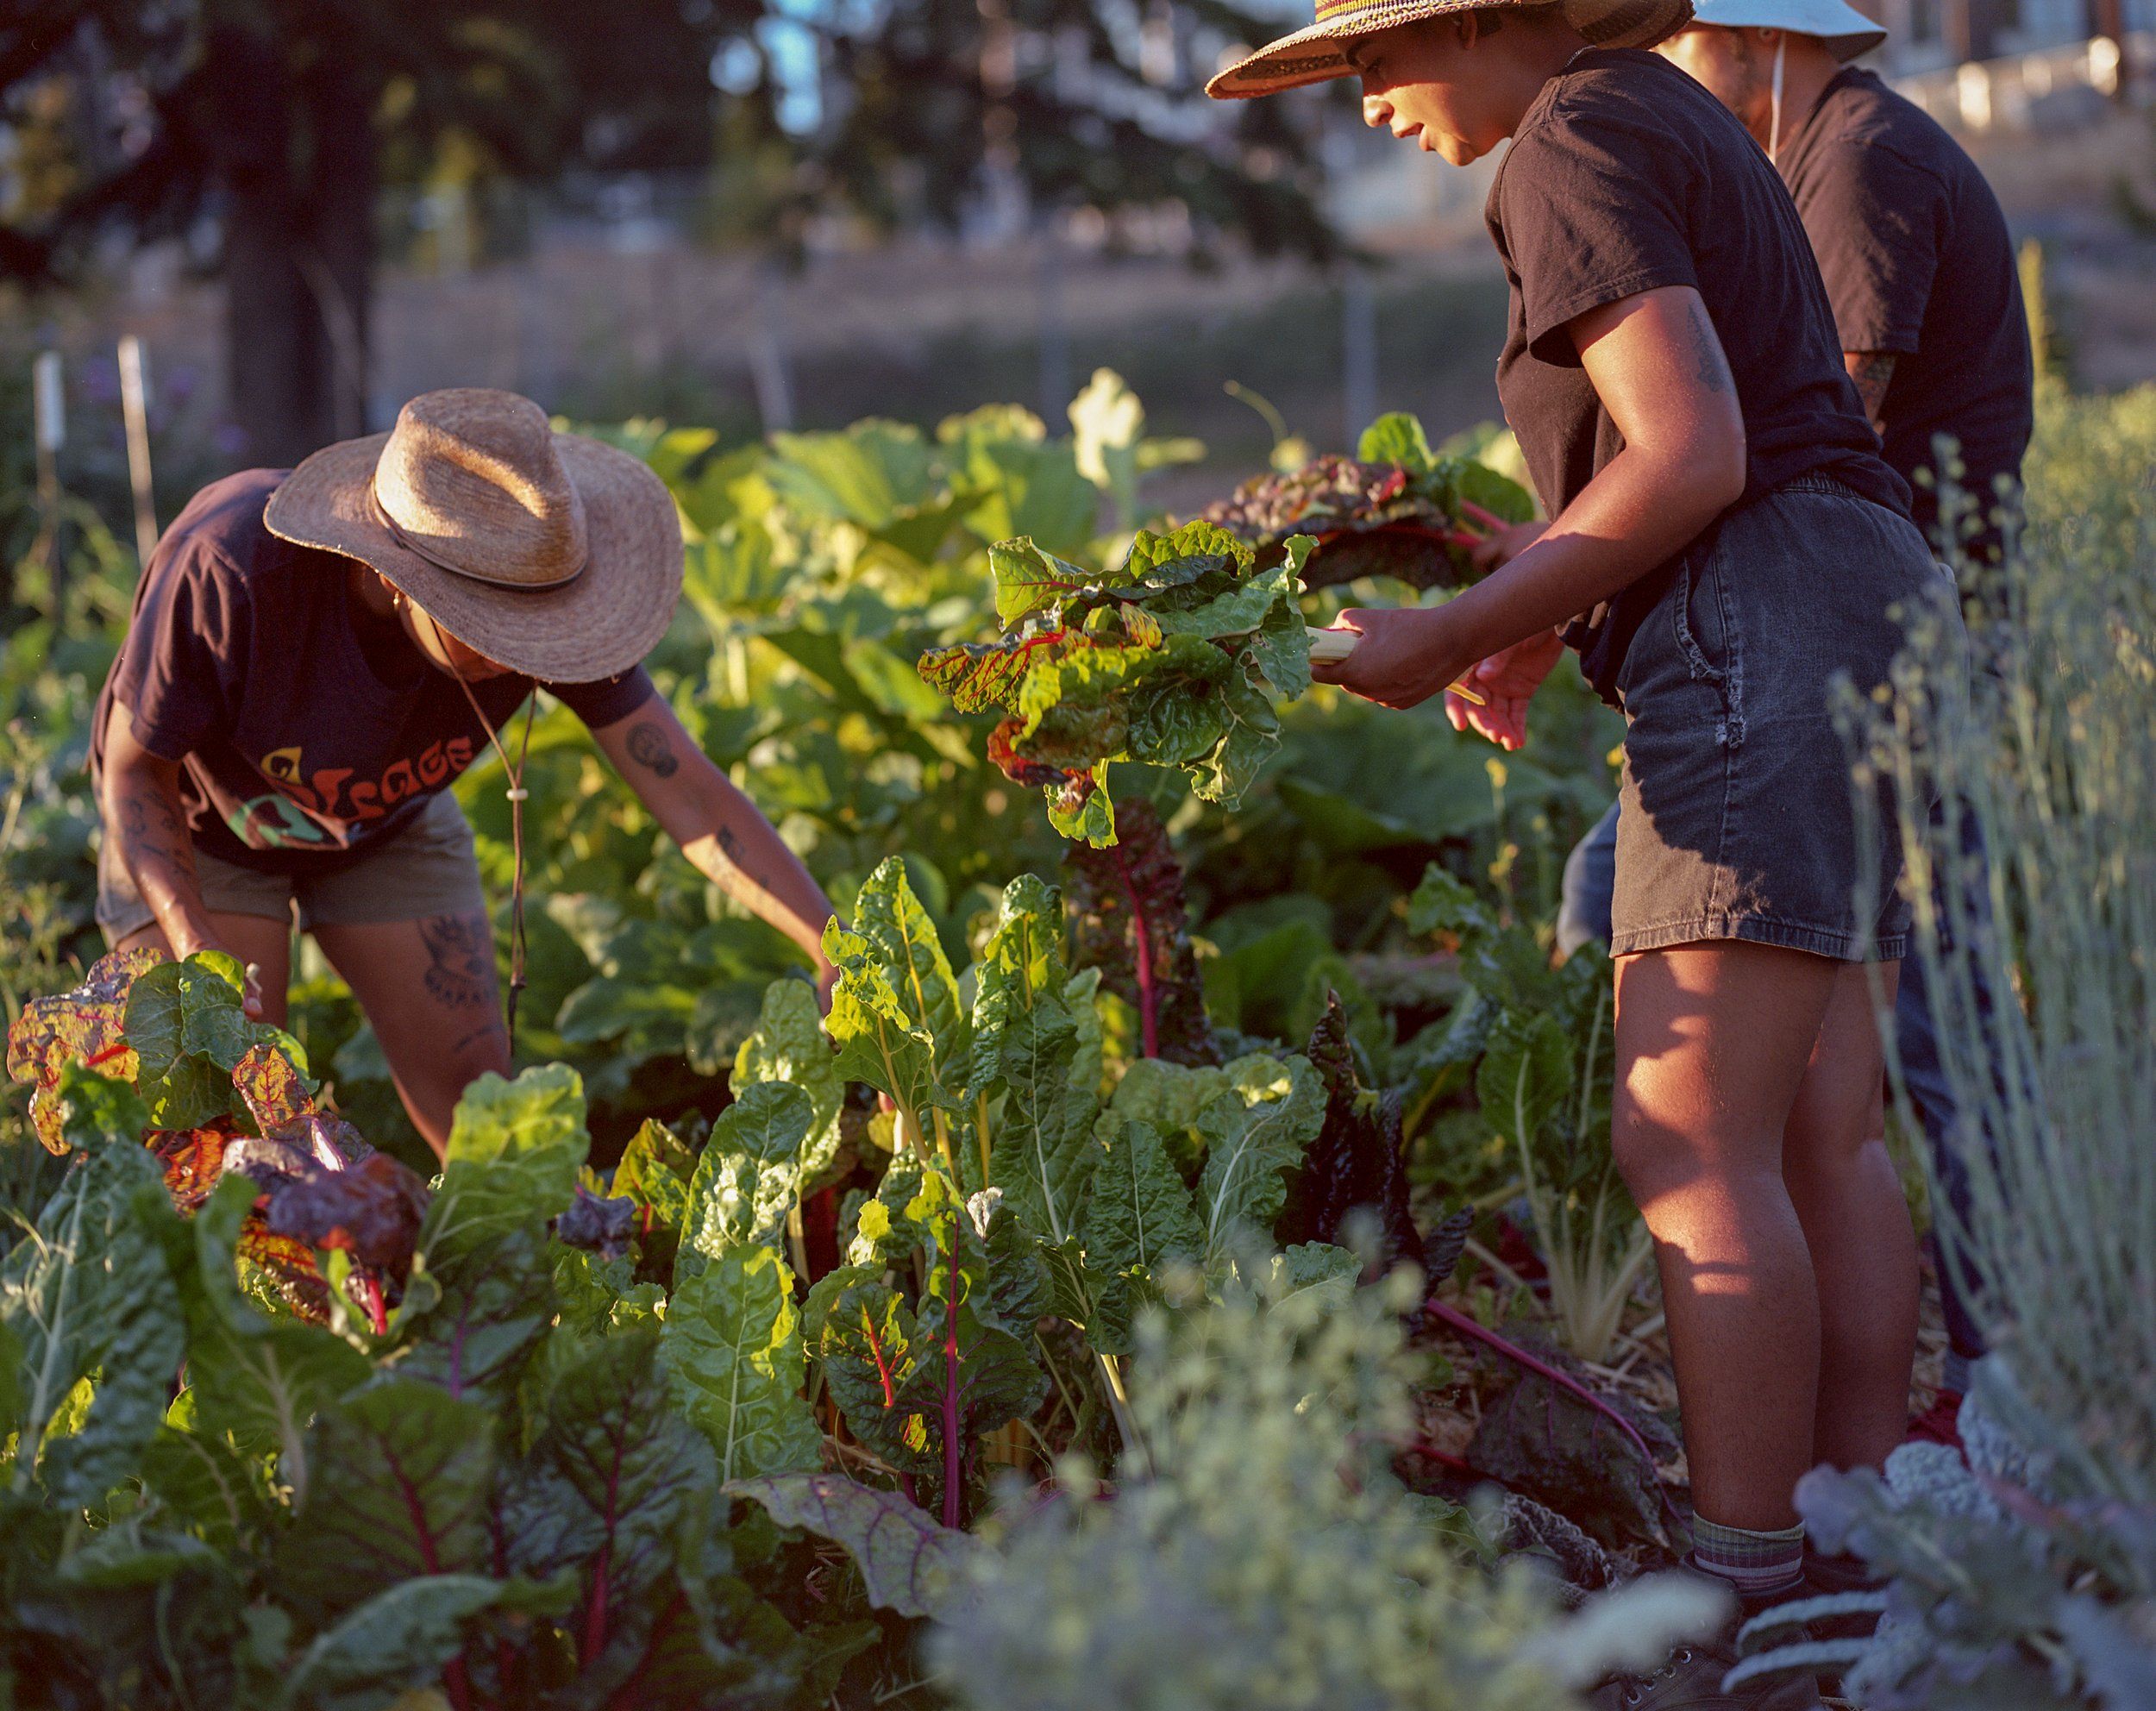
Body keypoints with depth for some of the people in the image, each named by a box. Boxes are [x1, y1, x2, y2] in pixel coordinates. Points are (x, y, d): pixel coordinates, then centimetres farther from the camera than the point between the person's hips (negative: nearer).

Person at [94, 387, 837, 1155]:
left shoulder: (527, 590, -32)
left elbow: (689, 792, -28)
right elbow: (136, 767, -25)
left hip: (391, 830, 3)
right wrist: (196, 947, -40)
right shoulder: (230, 565, -41)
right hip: (206, 827, -2)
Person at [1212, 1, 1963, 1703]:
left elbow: (1691, 459, -18)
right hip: (1861, 610, 10)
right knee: (1819, 1128, 9)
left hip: (1769, 634, -10)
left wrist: (1454, 635, -12)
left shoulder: (1575, 140, -8)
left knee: (1690, 1141, -12)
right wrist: (1537, 619, 22)